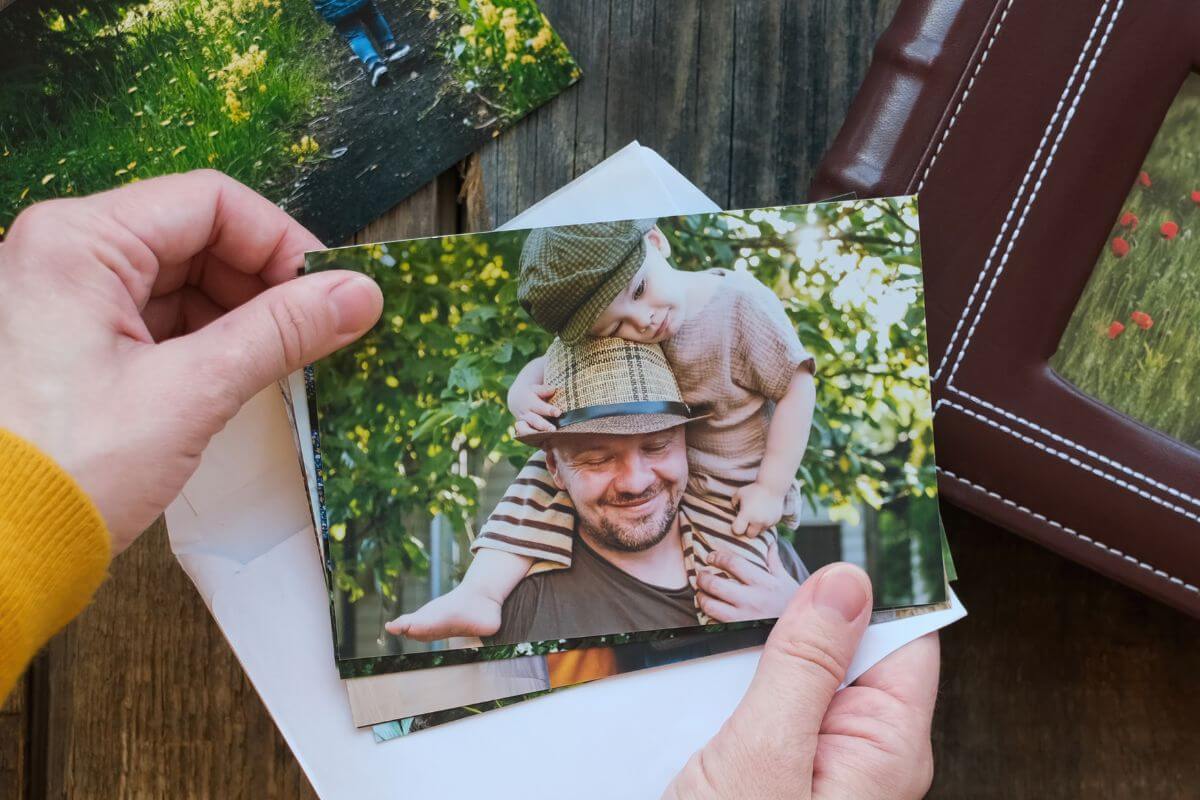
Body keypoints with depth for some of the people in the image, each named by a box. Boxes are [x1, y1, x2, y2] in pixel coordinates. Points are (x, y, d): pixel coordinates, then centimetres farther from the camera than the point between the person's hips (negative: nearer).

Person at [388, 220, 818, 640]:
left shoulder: (745, 304, -19)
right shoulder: (616, 335, -7)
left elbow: (798, 387, -14)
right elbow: (548, 366, 2)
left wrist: (771, 488, -15)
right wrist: (523, 392, -23)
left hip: (732, 497, -4)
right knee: (555, 467, -13)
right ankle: (479, 593, -19)